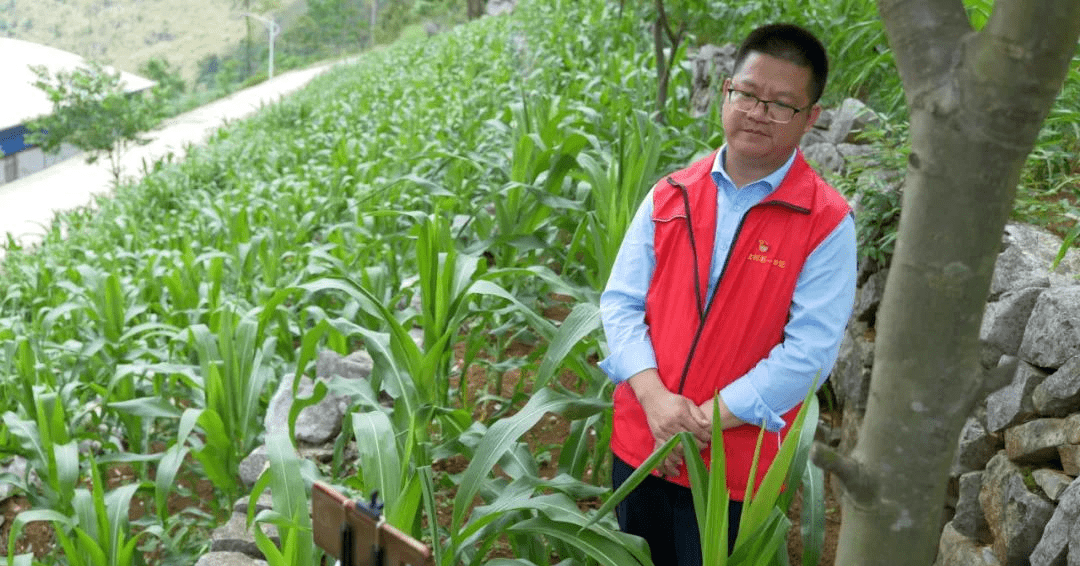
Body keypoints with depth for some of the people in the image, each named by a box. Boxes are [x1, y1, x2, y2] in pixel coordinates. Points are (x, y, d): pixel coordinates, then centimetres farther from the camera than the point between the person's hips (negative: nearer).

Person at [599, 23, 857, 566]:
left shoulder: (827, 223, -10)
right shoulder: (669, 196, 1)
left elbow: (808, 352, -15)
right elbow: (621, 302, 0)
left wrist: (706, 420, -17)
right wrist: (655, 398, -15)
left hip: (730, 465, -3)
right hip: (638, 442, 4)